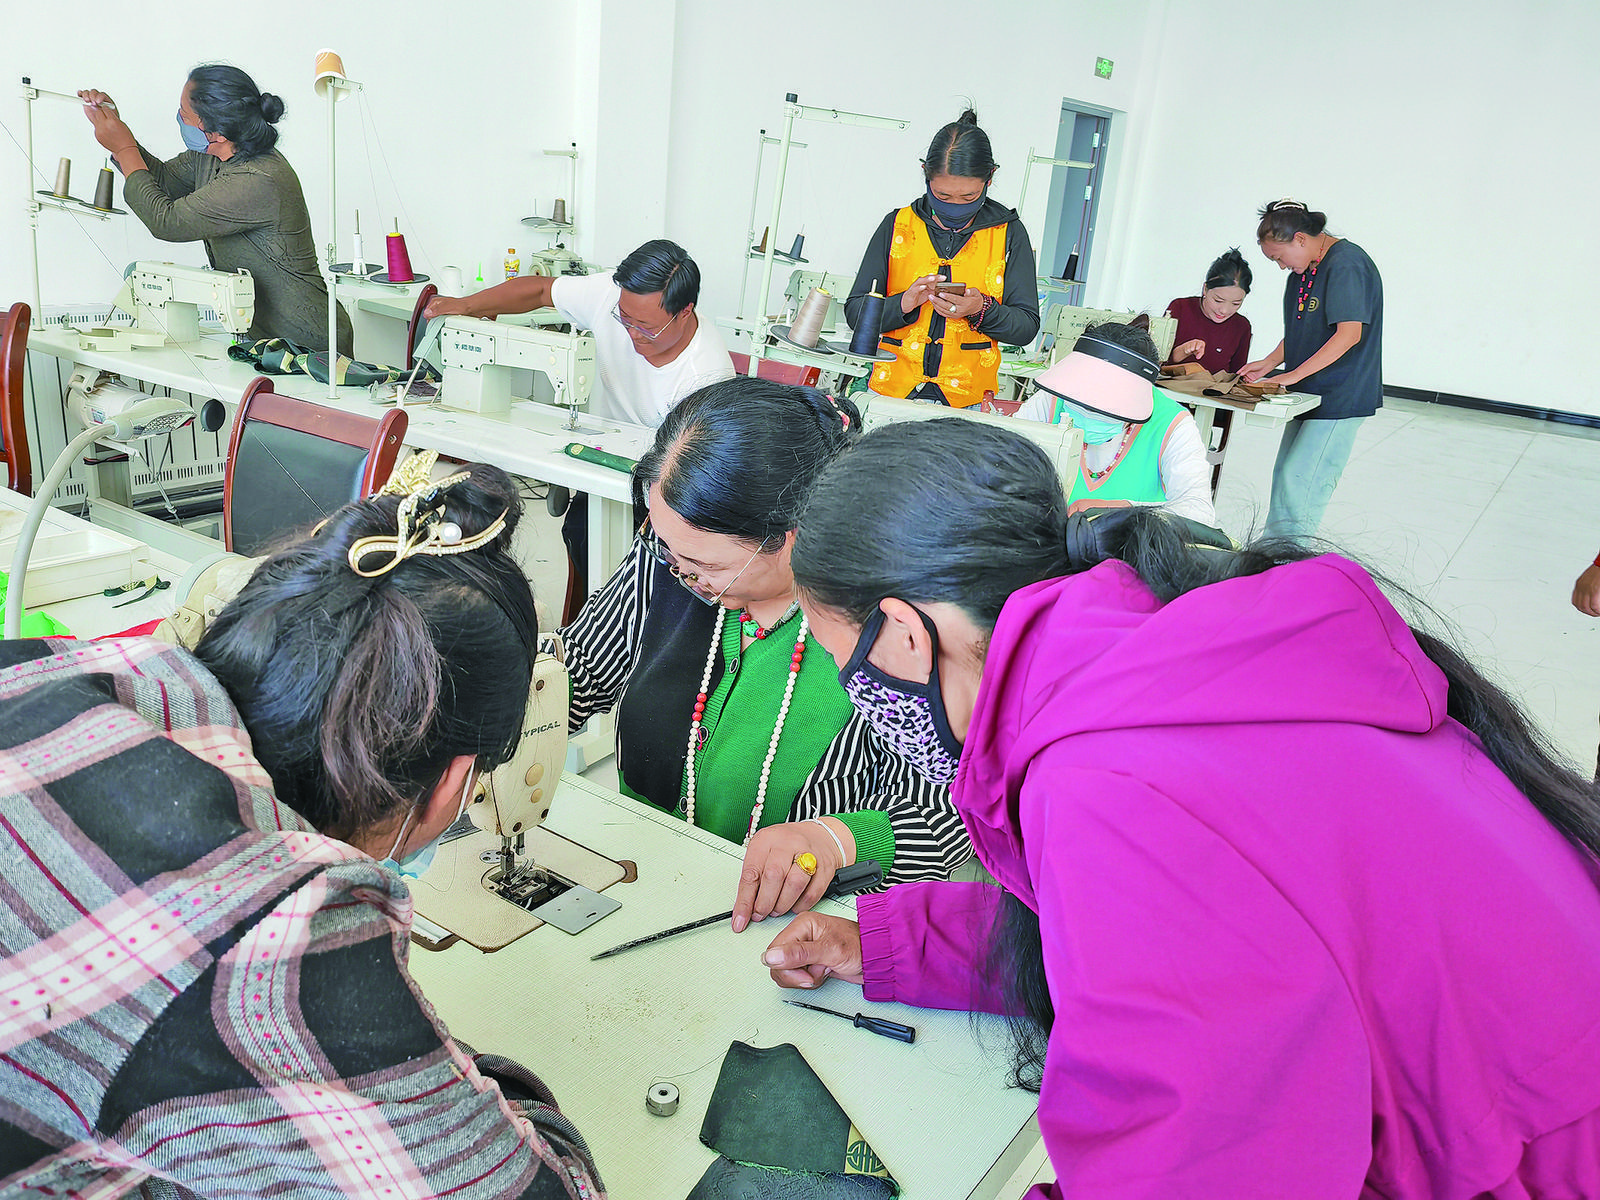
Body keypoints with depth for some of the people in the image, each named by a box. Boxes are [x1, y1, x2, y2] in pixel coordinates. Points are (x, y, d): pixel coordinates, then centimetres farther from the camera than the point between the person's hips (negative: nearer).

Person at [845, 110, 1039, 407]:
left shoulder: (1008, 233, 9)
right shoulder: (897, 225, 10)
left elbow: (1027, 326, 8)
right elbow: (855, 312, 8)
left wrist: (982, 310, -11)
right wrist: (904, 303, -10)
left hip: (968, 399, 0)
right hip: (890, 392, 0)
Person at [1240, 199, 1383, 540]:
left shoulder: (1346, 264, -16)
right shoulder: (1304, 269, 13)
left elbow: (1349, 333, -23)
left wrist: (1294, 375, -22)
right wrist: (1269, 363, 7)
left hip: (1340, 397, -9)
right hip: (1310, 394, 9)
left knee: (1298, 482, -13)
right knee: (1285, 479, 9)